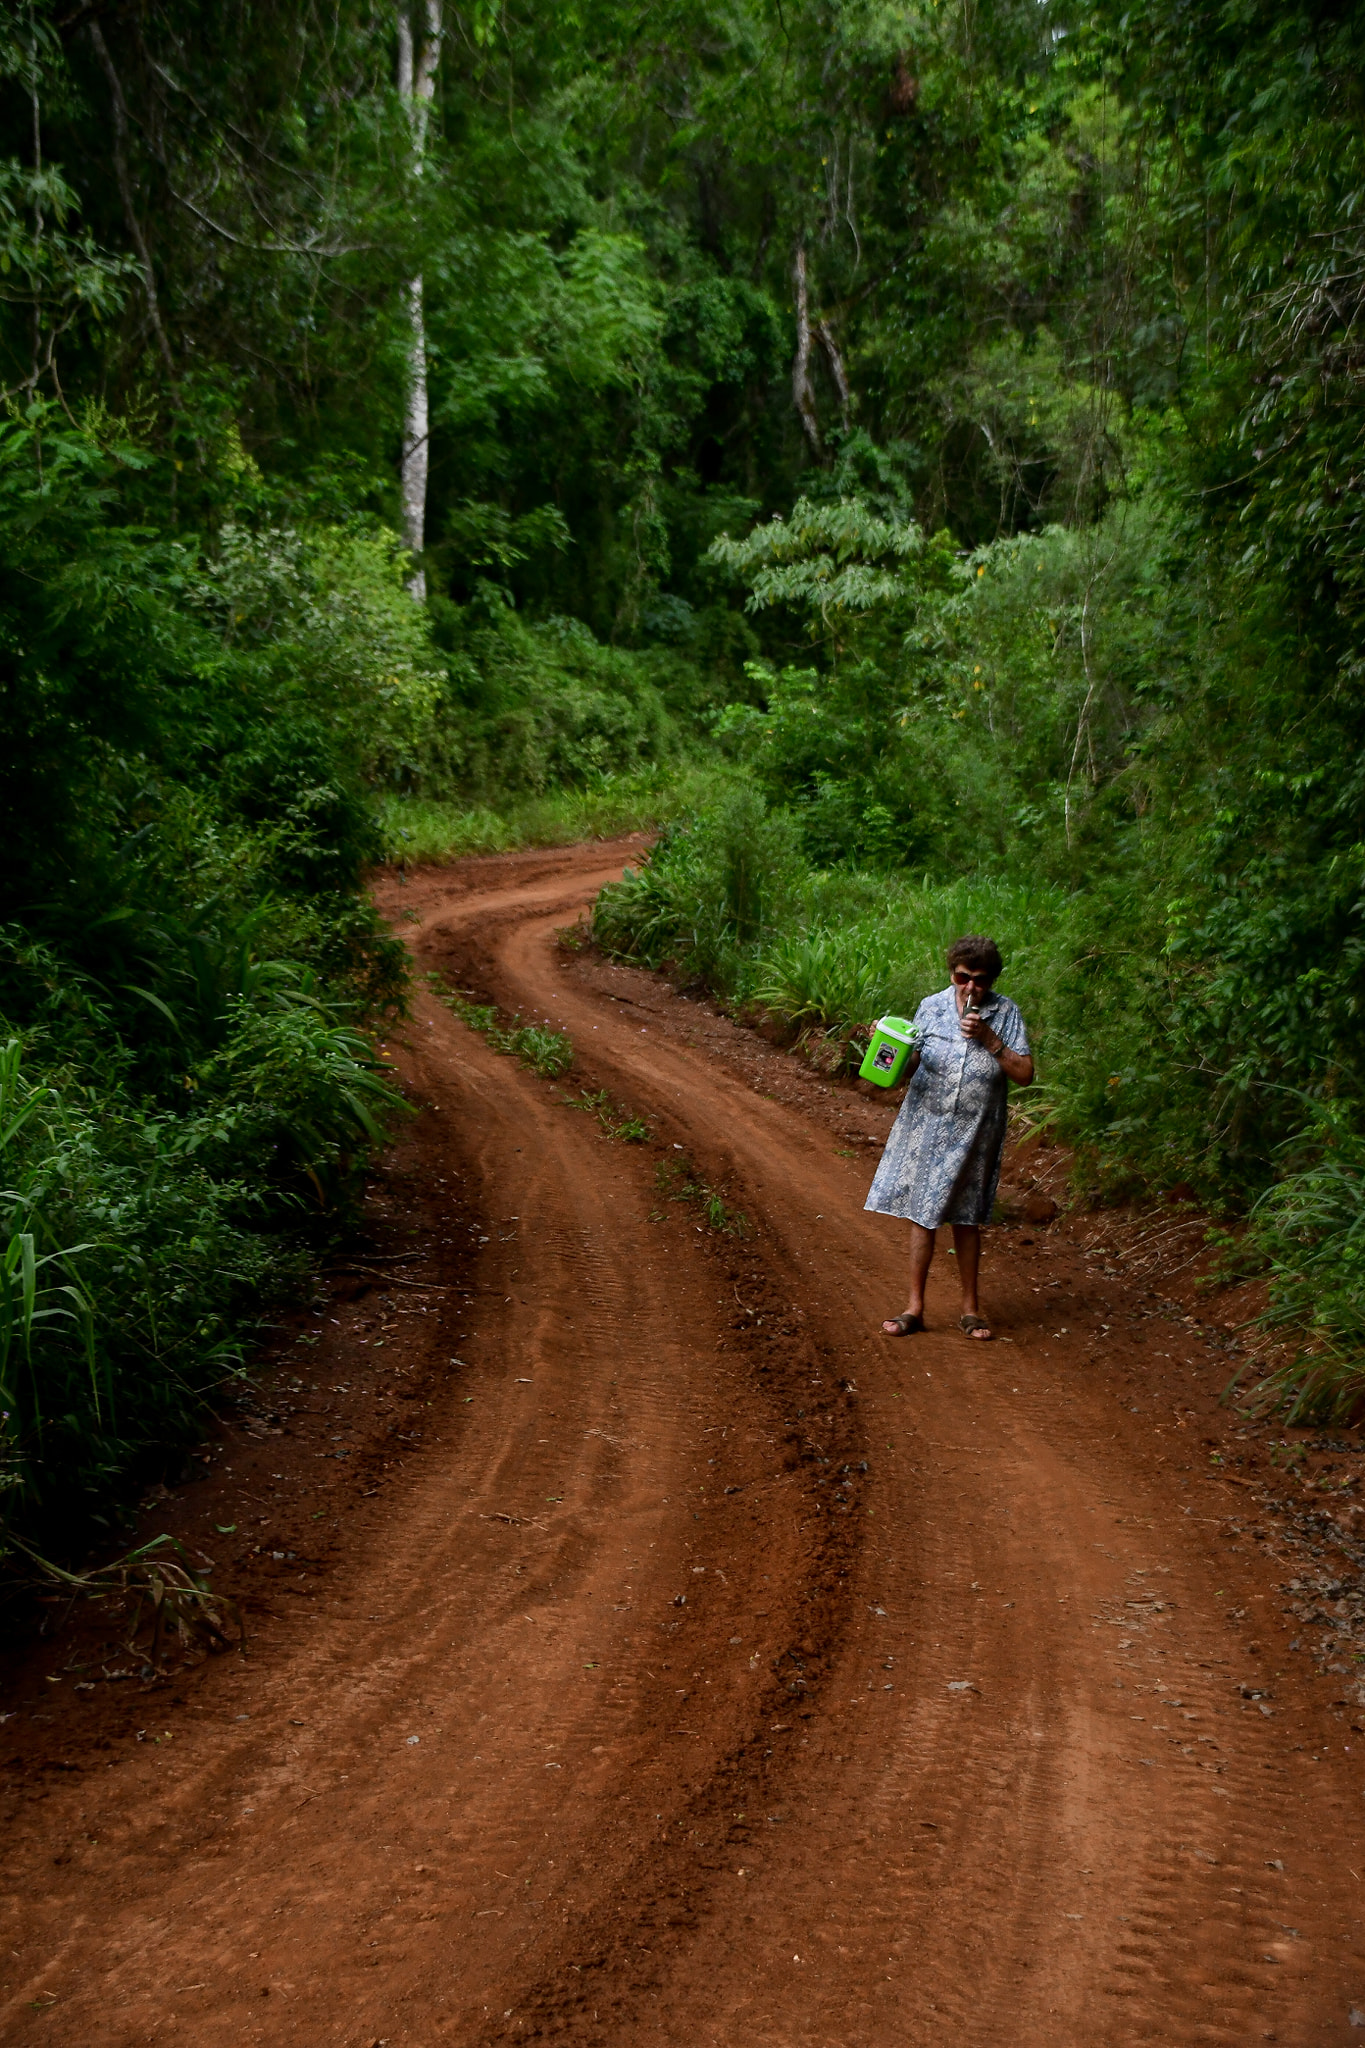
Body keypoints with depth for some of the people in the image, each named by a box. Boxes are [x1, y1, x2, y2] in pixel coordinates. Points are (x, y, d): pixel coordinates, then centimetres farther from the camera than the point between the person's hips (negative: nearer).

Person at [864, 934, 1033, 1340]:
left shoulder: (1005, 1014, -4)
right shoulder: (931, 1007, -2)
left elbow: (1025, 1074, -9)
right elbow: (909, 1064, 3)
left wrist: (988, 1039, -19)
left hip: (974, 1136, -1)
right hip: (926, 1128, 1)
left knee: (966, 1220, 10)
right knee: (922, 1215, 5)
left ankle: (970, 1307, 25)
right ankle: (915, 1307, 17)